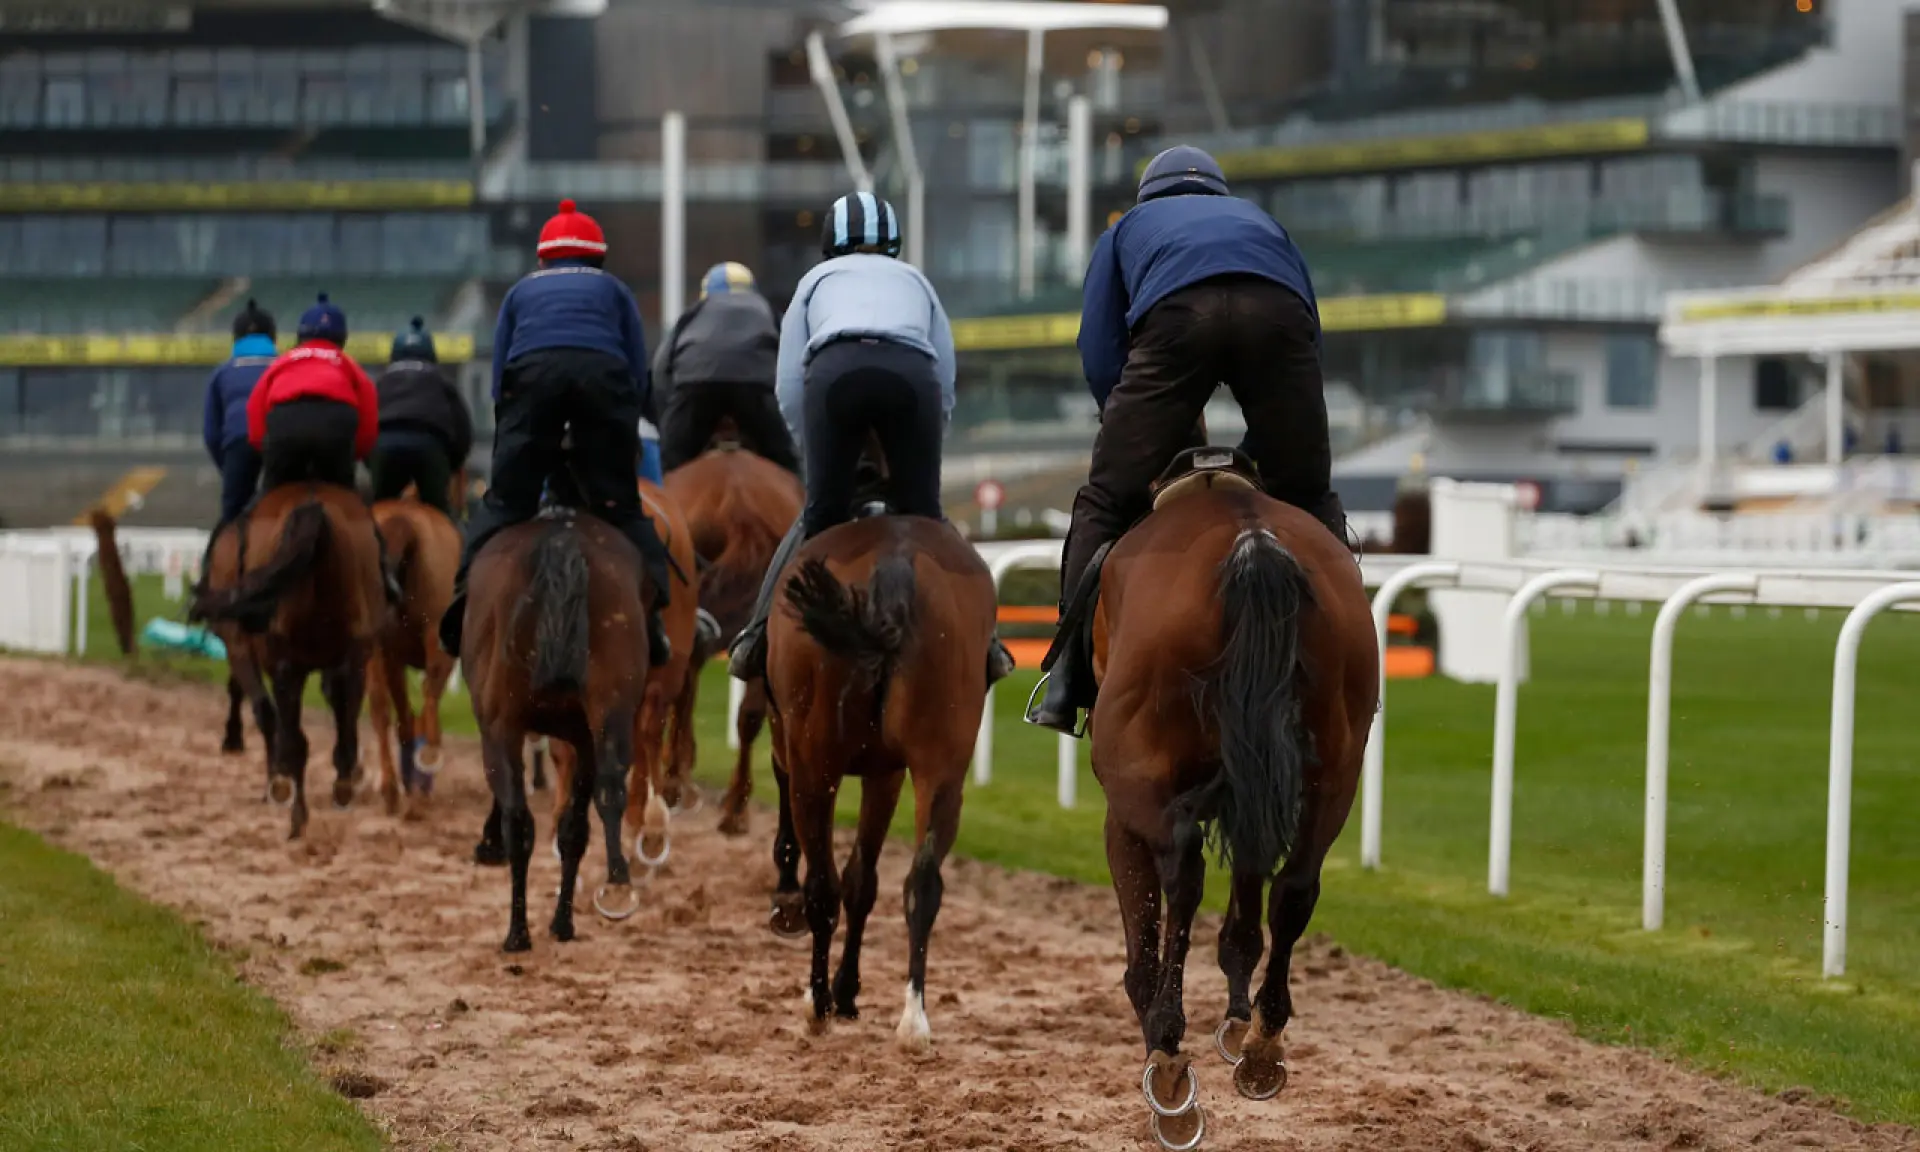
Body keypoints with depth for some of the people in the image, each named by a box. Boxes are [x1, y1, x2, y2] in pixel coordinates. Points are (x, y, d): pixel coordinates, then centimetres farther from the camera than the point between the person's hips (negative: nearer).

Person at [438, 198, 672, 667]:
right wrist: (623, 441, 24)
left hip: (531, 373, 0)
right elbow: (639, 373, 20)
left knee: (505, 500, 4)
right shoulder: (614, 291, 31)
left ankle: (467, 595, -11)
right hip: (604, 374, 0)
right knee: (620, 505, 4)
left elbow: (498, 380, 24)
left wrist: (513, 448, 26)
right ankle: (650, 603, -9)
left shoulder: (521, 292, 33)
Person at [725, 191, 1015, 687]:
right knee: (922, 515, 15)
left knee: (821, 515, 12)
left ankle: (761, 636, 3)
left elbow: (788, 390, 25)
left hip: (834, 368, -1)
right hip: (912, 371, 1)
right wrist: (913, 455, 40)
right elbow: (946, 387, 31)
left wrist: (821, 453, 35)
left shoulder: (817, 280, 34)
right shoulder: (915, 280, 38)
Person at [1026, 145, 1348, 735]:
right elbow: (1312, 332, 34)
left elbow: (1099, 358, 25)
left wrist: (1164, 441, 31)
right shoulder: (1261, 221, 45)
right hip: (1277, 308, 2)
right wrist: (1252, 454, 37)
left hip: (1175, 312, -2)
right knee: (1307, 496, 17)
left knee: (1107, 499, 7)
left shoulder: (1128, 229, 40)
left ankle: (1070, 680, 2)